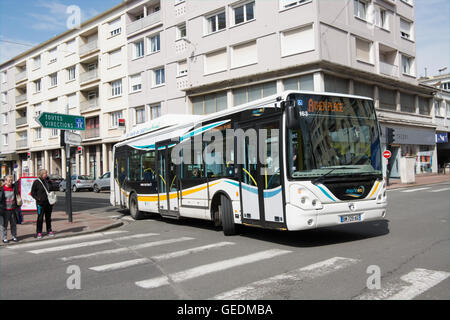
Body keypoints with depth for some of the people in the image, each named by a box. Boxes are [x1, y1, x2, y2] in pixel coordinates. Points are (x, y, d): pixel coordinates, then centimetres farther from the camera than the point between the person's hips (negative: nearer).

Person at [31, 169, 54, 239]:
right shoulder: (36, 182, -6)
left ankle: (49, 231, 21)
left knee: (48, 217, 12)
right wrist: (37, 198, -15)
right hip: (40, 203, -6)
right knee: (40, 218, -1)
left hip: (48, 202, 6)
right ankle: (39, 232, 7)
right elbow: (32, 192, -4)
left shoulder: (46, 181, 13)